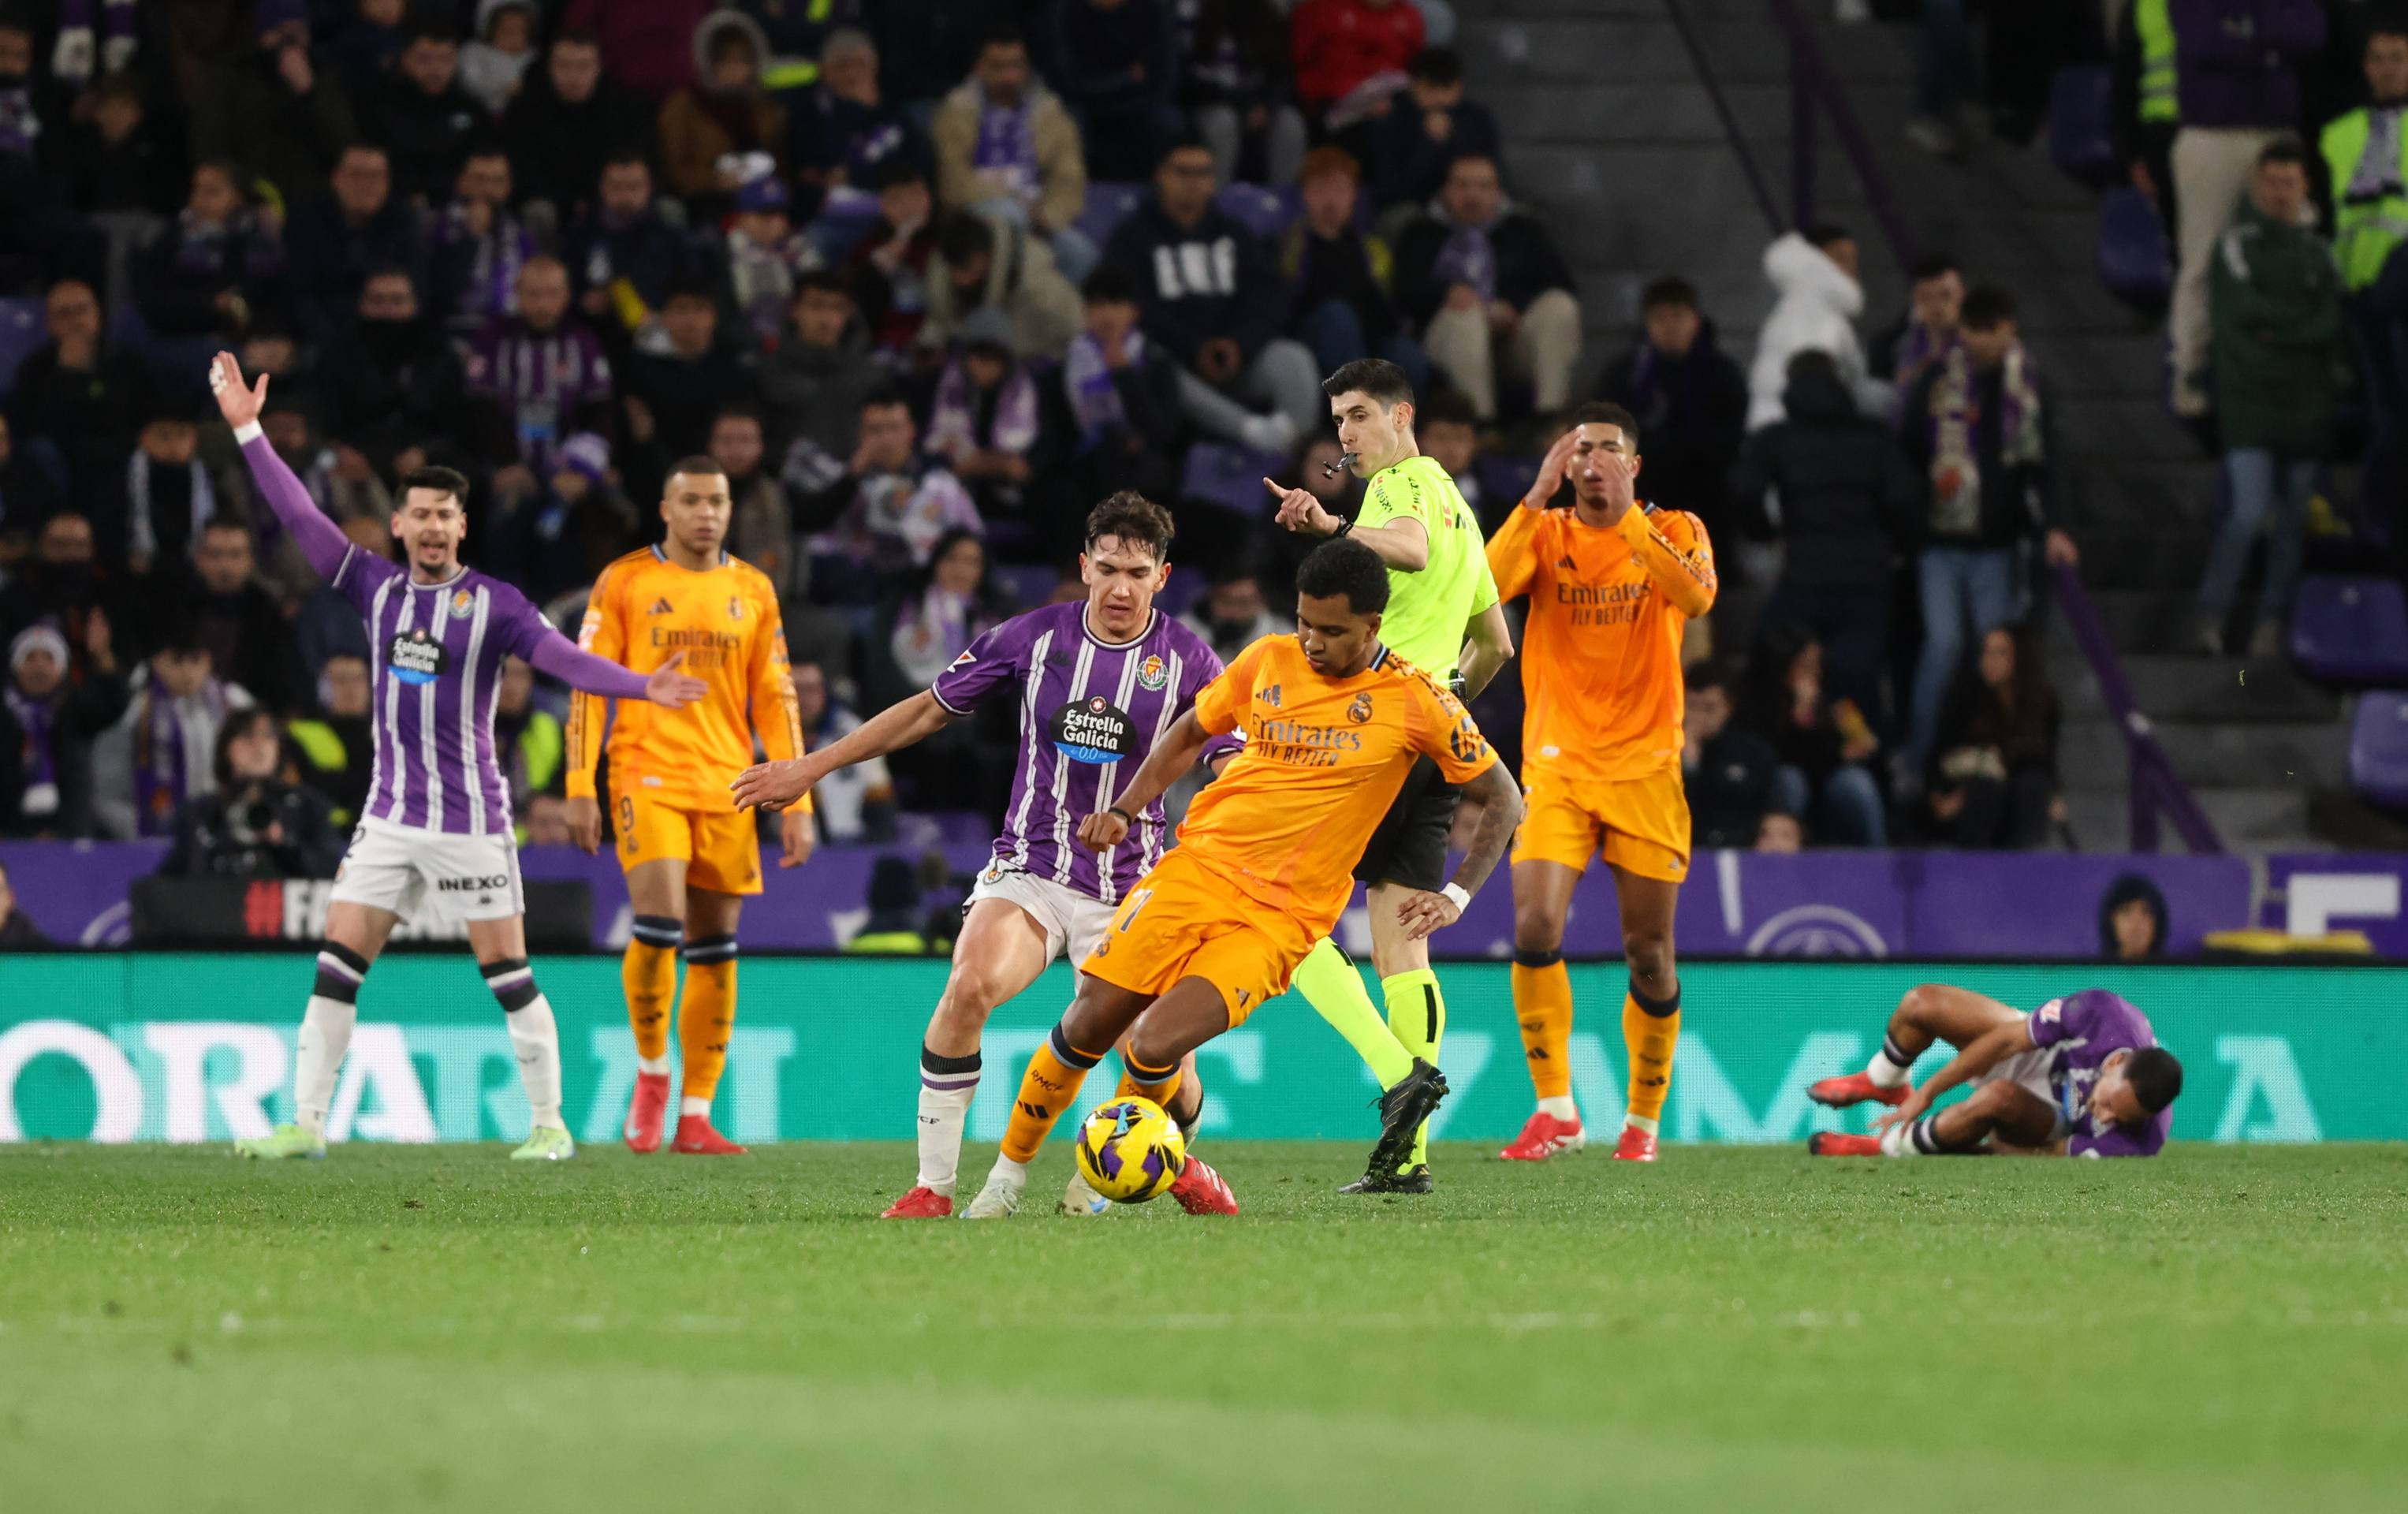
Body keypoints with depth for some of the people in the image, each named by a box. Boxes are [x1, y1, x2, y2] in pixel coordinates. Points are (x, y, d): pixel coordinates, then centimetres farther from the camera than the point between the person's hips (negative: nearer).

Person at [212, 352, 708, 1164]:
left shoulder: (493, 602, -6)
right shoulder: (376, 587, 5)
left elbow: (564, 658, -16)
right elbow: (299, 516, 6)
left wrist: (641, 687, -31)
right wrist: (248, 431, 2)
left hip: (469, 816, -4)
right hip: (390, 816, 4)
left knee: (507, 971, -1)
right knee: (337, 960, -1)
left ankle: (549, 1123, 7)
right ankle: (306, 1122, 3)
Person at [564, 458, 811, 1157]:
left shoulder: (752, 591, 11)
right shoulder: (625, 582, 2)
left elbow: (776, 700, 11)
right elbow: (589, 686, 2)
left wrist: (796, 803, 5)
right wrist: (580, 789, -5)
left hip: (727, 786, 3)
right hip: (647, 777, -3)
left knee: (715, 949, 2)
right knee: (659, 923, -19)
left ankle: (695, 1117, 7)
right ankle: (651, 1072, 4)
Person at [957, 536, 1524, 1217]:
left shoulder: (1415, 701, -6)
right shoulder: (1268, 662, 3)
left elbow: (1503, 799, 3)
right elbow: (1192, 732, 20)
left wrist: (1456, 896, -8)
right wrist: (1124, 810, 7)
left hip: (1282, 918, -3)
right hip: (1200, 865, 3)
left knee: (1153, 1049, -20)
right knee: (1091, 1024, -7)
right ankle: (1009, 1172, 14)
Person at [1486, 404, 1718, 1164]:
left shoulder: (1674, 531, 2)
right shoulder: (1545, 532, 4)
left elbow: (1697, 596, -20)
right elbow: (1486, 586, -16)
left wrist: (1629, 519, -24)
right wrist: (1537, 499, -20)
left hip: (1646, 766, 0)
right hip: (1557, 761, 0)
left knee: (1649, 952, 2)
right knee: (1535, 926, -17)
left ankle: (1644, 1117, 19)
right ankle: (1556, 1110, -8)